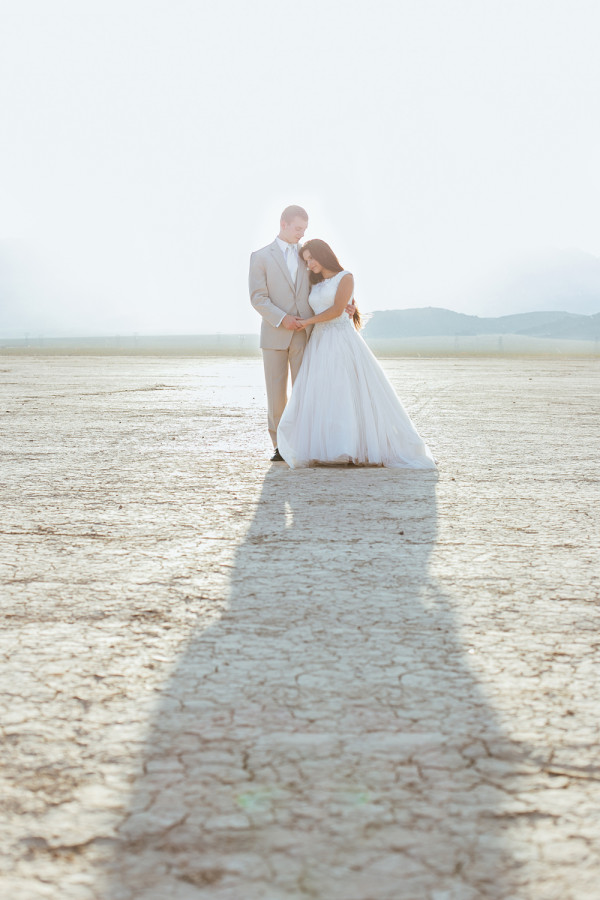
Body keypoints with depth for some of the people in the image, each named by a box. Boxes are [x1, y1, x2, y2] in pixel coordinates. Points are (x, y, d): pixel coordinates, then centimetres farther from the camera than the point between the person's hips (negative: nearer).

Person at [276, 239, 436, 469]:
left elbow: (337, 309, -10)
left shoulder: (345, 277, 0)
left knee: (351, 391, -9)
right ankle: (328, 448, -2)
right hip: (319, 344, 6)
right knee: (319, 396, -2)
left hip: (342, 340, -6)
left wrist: (309, 321, -6)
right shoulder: (316, 284, 20)